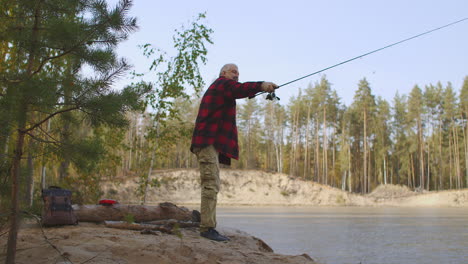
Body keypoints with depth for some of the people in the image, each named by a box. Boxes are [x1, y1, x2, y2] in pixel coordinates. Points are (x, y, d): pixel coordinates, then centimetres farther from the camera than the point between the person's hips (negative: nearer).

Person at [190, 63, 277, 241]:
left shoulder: (216, 88, 31)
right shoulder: (223, 83, -1)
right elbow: (239, 90, -23)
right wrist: (261, 85, -36)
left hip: (211, 143, 11)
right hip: (208, 142, -11)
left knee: (212, 185, 10)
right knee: (211, 185, -16)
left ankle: (208, 227, 13)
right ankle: (207, 228, -19)